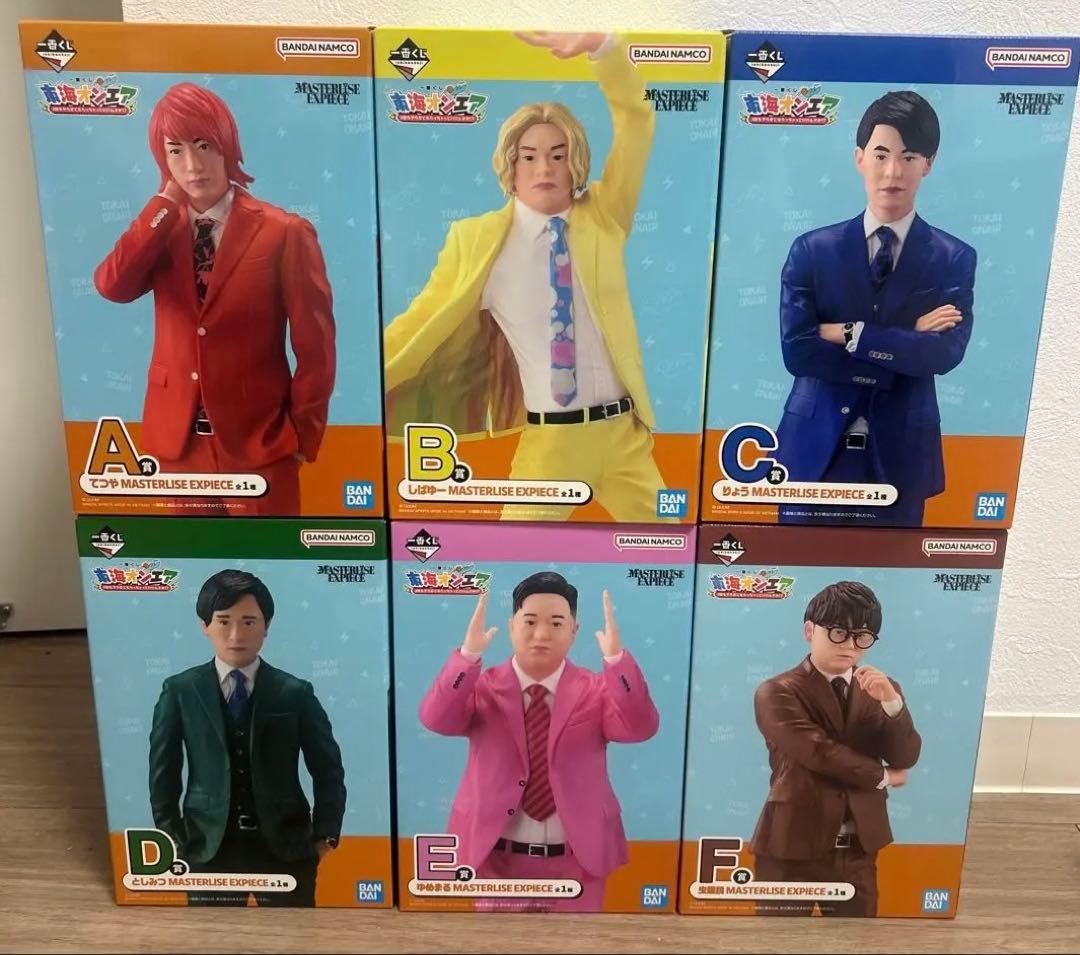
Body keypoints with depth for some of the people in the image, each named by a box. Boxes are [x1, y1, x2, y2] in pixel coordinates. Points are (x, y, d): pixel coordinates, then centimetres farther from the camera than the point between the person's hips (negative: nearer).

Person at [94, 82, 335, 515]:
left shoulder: (285, 233, -9)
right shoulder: (160, 229, 5)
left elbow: (315, 347, -8)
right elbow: (111, 285, -14)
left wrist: (302, 434, -9)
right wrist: (166, 200, -11)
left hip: (257, 440, -4)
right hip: (177, 438, 4)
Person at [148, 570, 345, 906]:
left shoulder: (295, 692, -5)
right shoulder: (180, 691, -2)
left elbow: (327, 768, 2)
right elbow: (164, 769, 4)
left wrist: (325, 835, -1)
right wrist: (172, 839, 3)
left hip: (284, 847, 0)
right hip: (207, 848, 1)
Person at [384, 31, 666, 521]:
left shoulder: (602, 218, 3)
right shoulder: (476, 239, -2)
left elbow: (637, 120, -2)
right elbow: (422, 319, 2)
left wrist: (599, 45, -18)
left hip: (621, 430, 3)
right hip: (548, 438, -2)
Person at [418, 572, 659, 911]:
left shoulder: (596, 690, -2)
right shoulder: (483, 687, -3)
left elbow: (640, 727, -19)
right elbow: (436, 718, -20)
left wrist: (617, 659, -34)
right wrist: (468, 655, -35)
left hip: (576, 860, 1)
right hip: (497, 856, 0)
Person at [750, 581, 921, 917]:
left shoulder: (880, 690, 9)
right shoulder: (778, 693, -9)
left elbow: (906, 757, -2)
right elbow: (819, 752, -19)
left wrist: (891, 701, -18)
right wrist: (882, 776, -6)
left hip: (859, 848, 5)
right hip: (791, 847, -5)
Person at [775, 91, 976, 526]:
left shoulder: (955, 259, 2)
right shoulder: (812, 250, 0)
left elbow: (946, 352, -12)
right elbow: (796, 350, -12)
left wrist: (850, 335, -16)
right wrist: (906, 345, -11)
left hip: (900, 452, 1)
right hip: (816, 446, 0)